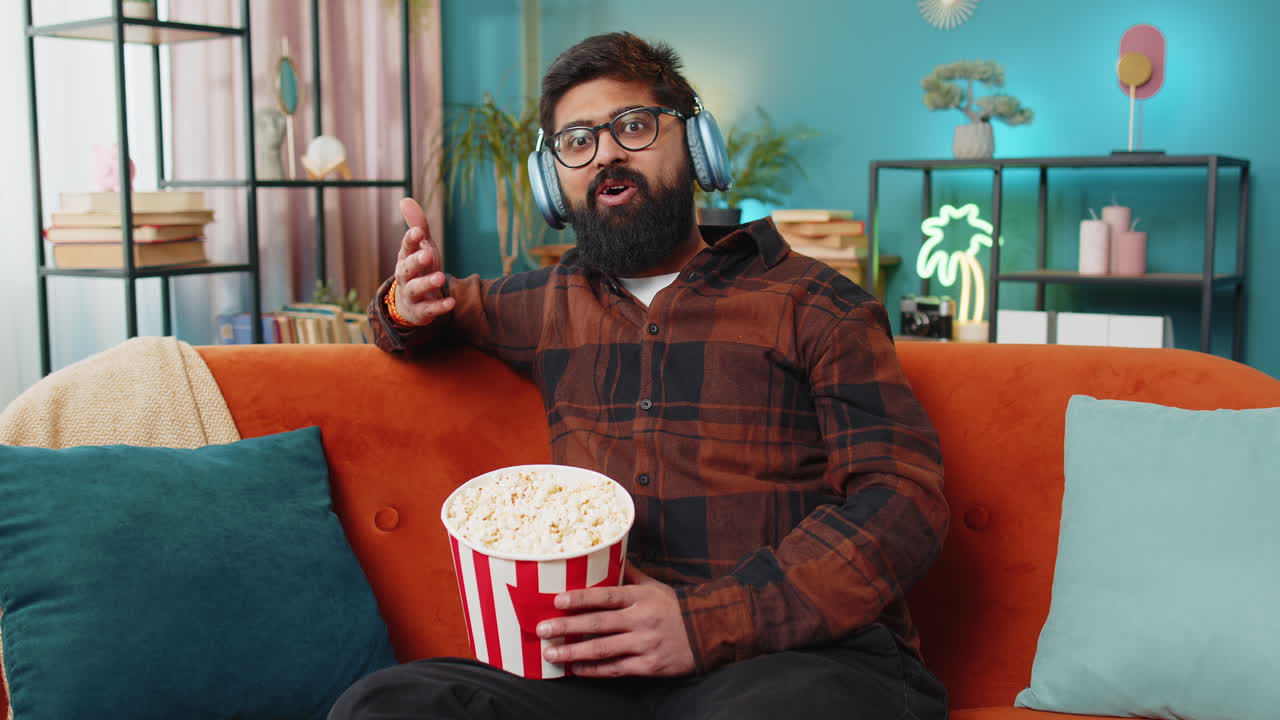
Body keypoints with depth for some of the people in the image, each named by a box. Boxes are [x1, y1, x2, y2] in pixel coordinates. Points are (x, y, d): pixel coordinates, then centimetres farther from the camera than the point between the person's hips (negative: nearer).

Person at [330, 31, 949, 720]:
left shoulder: (812, 303, 4)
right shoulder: (553, 303, 20)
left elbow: (902, 497, -5)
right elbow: (454, 305, 41)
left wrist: (708, 622, -18)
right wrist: (409, 307, 12)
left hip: (803, 654, -4)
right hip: (605, 665, 5)